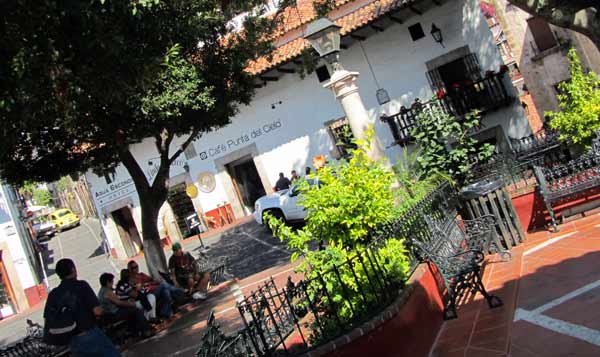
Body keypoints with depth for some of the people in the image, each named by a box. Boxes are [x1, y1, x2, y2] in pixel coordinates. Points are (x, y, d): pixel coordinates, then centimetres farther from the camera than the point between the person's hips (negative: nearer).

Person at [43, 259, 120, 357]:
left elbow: (47, 322, 3)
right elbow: (97, 311, -17)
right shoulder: (81, 285, -11)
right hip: (91, 335, -5)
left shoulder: (53, 294, 2)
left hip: (73, 342, 5)